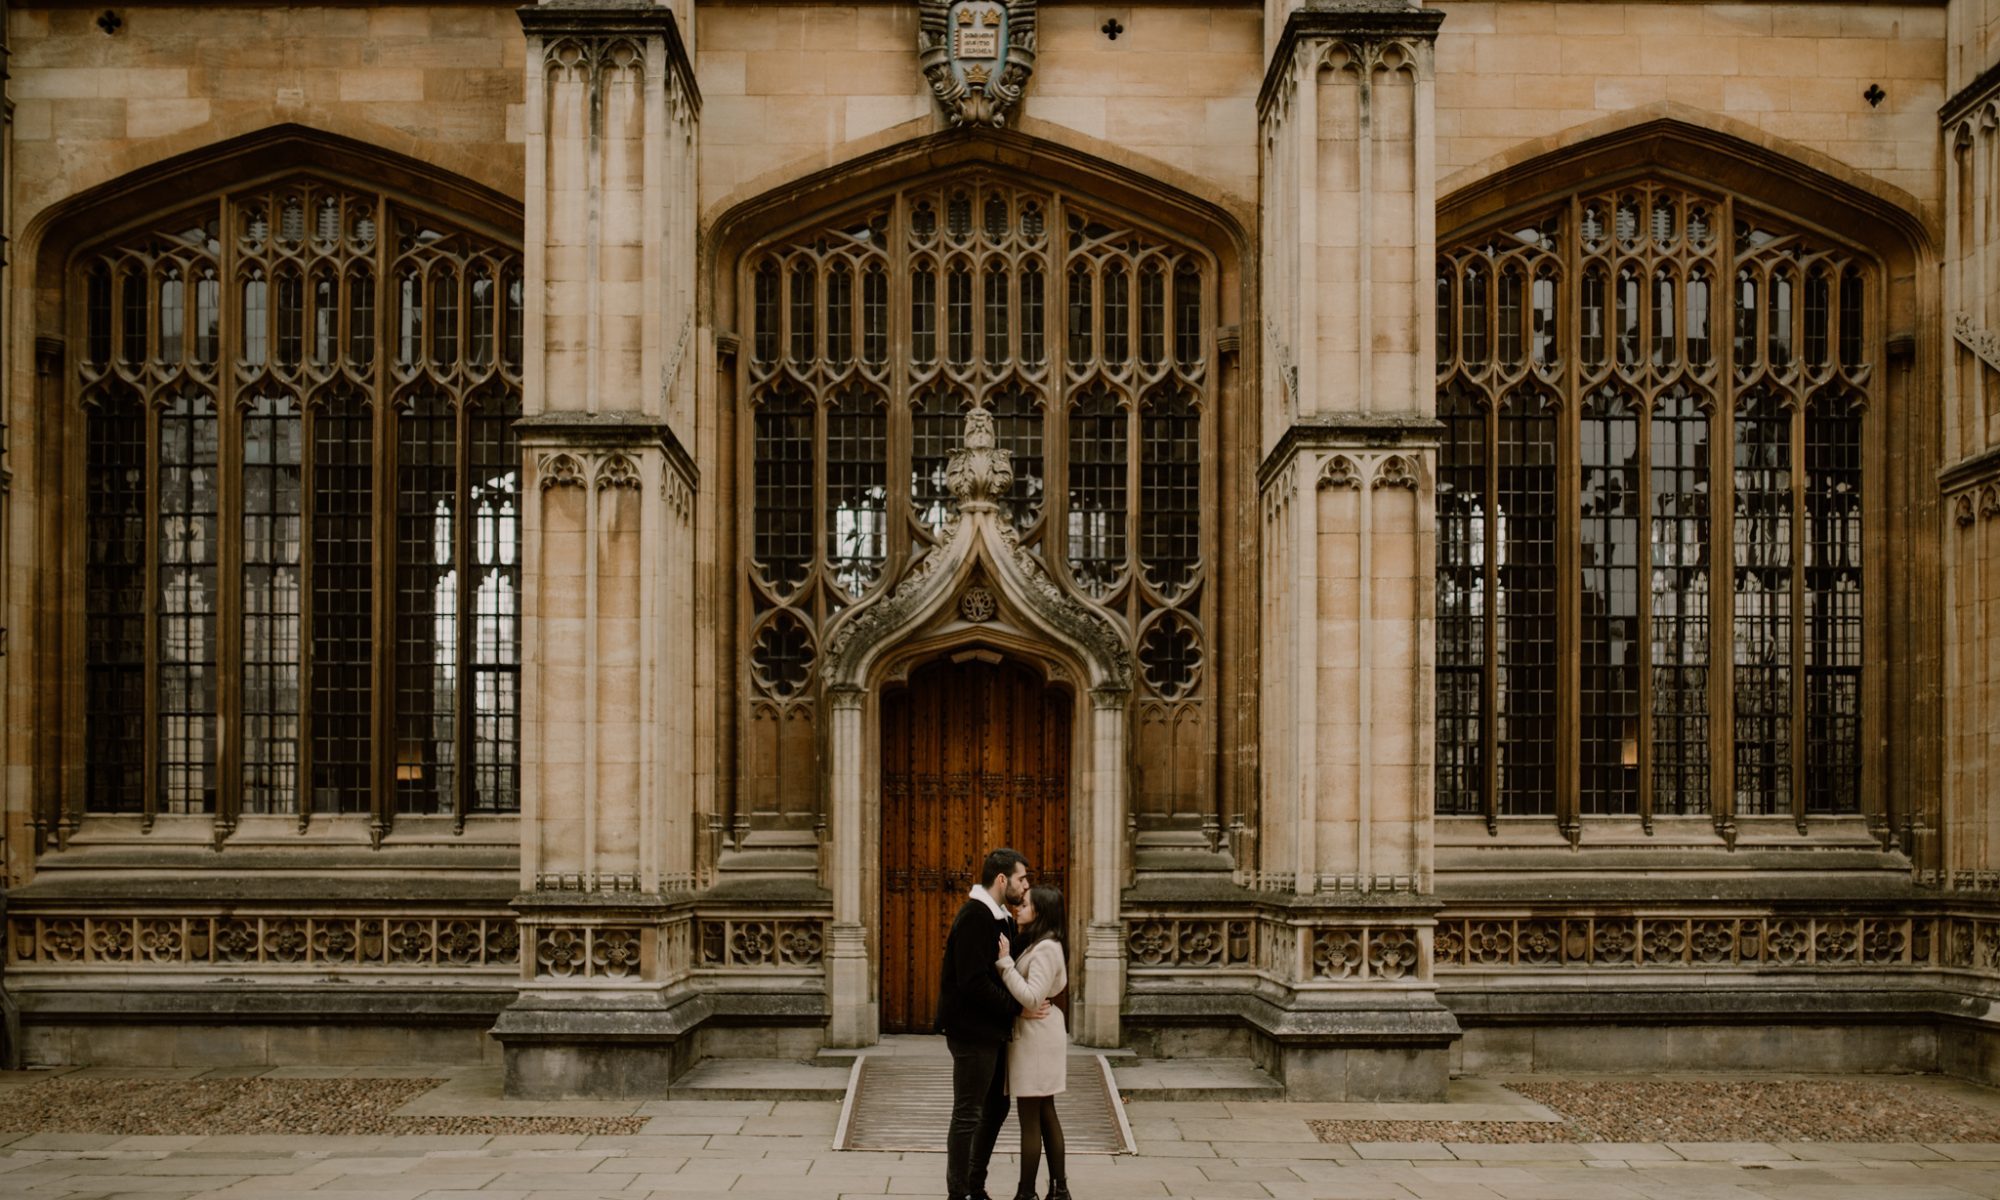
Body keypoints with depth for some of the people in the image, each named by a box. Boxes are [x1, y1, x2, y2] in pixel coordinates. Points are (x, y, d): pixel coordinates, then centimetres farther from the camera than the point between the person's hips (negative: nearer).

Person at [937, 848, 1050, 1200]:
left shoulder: (1001, 918, 12)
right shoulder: (974, 918, -19)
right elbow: (973, 983, -24)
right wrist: (1017, 1009, -20)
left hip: (993, 1032, 10)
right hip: (972, 1032, -10)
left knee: (996, 1109, 17)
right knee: (967, 1116, -1)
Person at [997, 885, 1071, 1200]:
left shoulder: (1046, 948, -17)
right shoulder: (1035, 944, 13)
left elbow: (1031, 997, -24)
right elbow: (1024, 990, 10)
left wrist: (1004, 961, -23)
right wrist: (1008, 959, 2)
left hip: (1036, 1036, -10)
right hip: (1034, 1035, 10)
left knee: (1030, 1119, -3)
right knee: (1045, 1115, 13)